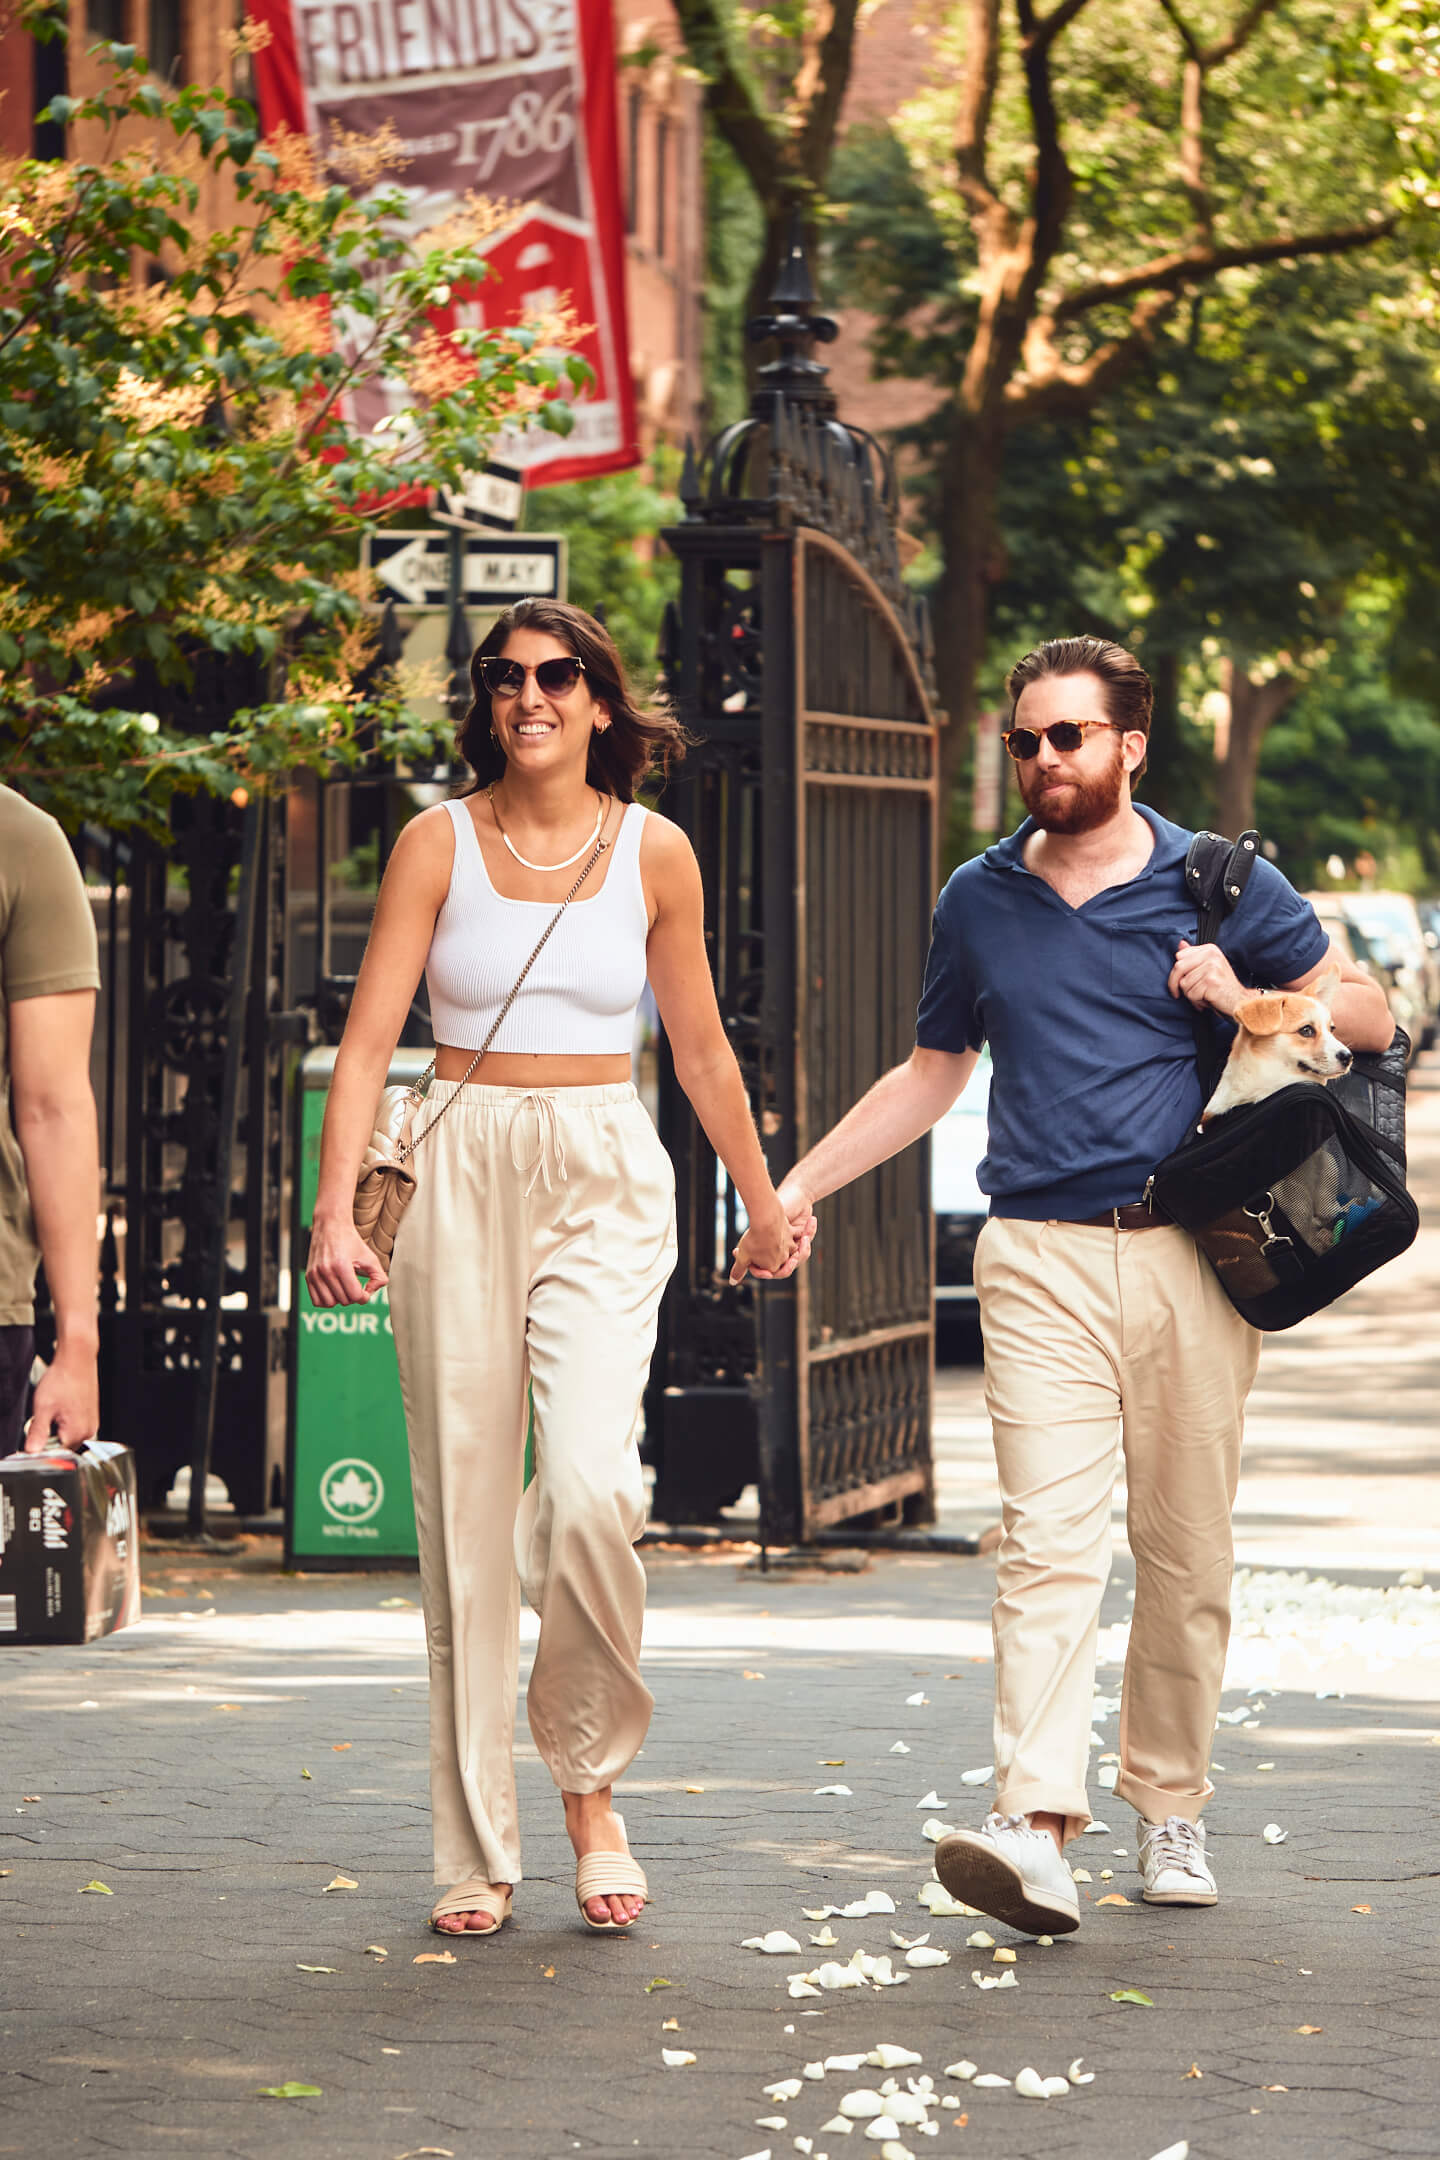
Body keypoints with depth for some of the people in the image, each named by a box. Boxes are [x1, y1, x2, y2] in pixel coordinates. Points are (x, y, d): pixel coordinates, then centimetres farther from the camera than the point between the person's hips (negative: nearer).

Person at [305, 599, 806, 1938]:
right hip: (463, 1172, 0)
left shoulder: (652, 851, 5)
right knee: (465, 1511, 0)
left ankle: (588, 1778, 4)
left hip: (607, 1182, 0)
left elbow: (700, 1049, 16)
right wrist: (334, 1207, -14)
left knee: (590, 1486, -19)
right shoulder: (439, 843, 2)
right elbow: (369, 1035, -3)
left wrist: (762, 1201, 24)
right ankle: (476, 1852, 8)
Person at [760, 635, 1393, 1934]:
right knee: (1049, 1544, -14)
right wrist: (798, 1187, 19)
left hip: (1191, 1255, 0)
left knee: (1187, 1556, 5)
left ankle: (1171, 1809, 20)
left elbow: (1371, 1016, 10)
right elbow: (933, 1075, 24)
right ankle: (1036, 1830, -24)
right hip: (1041, 1256, 0)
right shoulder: (980, 902, 12)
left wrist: (1245, 1000, -7)